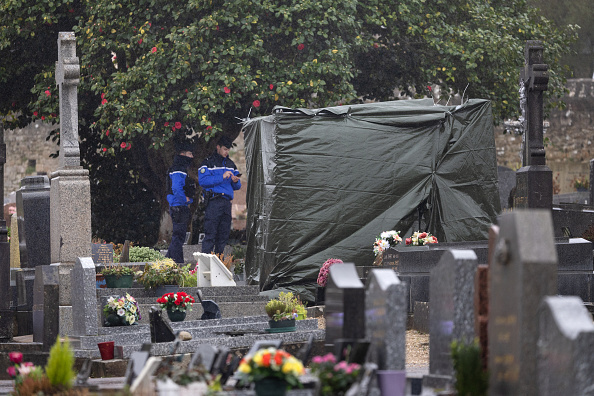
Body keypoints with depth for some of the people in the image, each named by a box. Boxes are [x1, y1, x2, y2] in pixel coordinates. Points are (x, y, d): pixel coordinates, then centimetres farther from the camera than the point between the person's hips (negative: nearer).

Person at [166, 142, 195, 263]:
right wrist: (185, 199, -16)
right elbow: (176, 188, -26)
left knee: (178, 236, 15)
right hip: (179, 207, -11)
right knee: (179, 235, -8)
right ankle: (177, 262, -7)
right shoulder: (178, 170, -14)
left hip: (181, 207, 11)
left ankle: (168, 259, 19)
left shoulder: (182, 168, 19)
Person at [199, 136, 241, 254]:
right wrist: (222, 177, -16)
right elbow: (202, 181, -13)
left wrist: (235, 181, -2)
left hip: (227, 202, 6)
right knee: (210, 233, -11)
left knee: (224, 234, 6)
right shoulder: (208, 162, 2)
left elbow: (237, 186, 22)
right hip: (213, 202, -6)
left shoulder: (230, 164, 20)